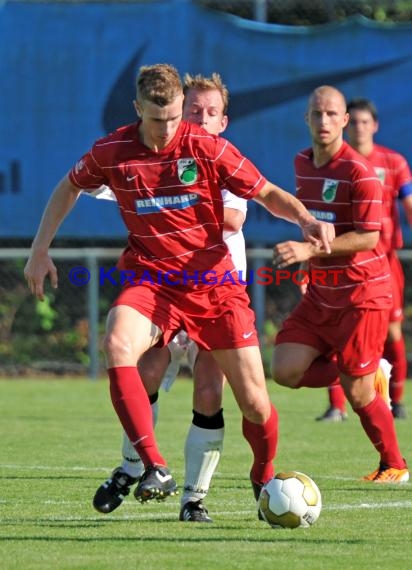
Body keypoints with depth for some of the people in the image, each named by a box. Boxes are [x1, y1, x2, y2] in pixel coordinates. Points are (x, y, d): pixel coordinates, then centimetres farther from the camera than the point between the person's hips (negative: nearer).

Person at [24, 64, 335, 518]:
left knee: (254, 402, -4)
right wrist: (40, 250, 12)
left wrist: (307, 220, -19)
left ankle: (264, 478, 28)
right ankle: (155, 468, -34)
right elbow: (68, 189, 17)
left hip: (213, 281, 0)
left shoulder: (207, 147, -8)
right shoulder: (110, 153, -3)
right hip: (149, 279, 0)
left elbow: (268, 194, 0)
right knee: (116, 344, -34)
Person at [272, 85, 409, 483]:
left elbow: (368, 237, -22)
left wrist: (310, 249, -30)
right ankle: (370, 376, 15)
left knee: (358, 393, -3)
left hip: (362, 294, -7)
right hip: (320, 293, 7)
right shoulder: (302, 164, 6)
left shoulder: (358, 172, -17)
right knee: (286, 371, -8)